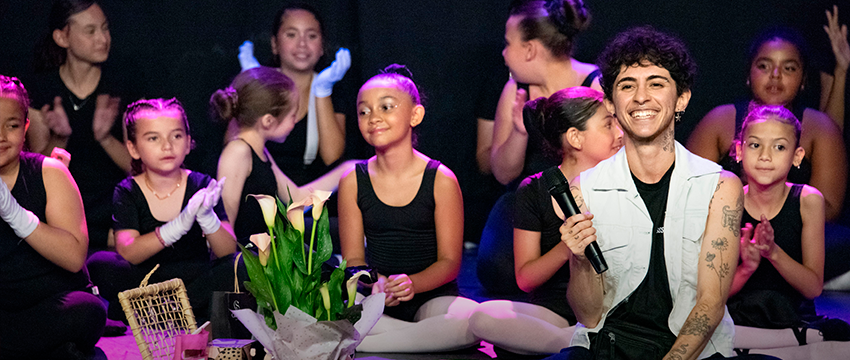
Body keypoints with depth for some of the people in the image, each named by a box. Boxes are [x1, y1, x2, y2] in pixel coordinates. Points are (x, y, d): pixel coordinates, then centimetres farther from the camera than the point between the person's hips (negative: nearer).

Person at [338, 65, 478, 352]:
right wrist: (373, 283, -19)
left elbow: (449, 261, -2)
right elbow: (353, 258, 5)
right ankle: (428, 336, -19)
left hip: (431, 295, 0)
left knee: (473, 320, -37)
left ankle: (355, 345, -24)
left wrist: (412, 283, -23)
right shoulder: (353, 183, 4)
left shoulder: (441, 180, -3)